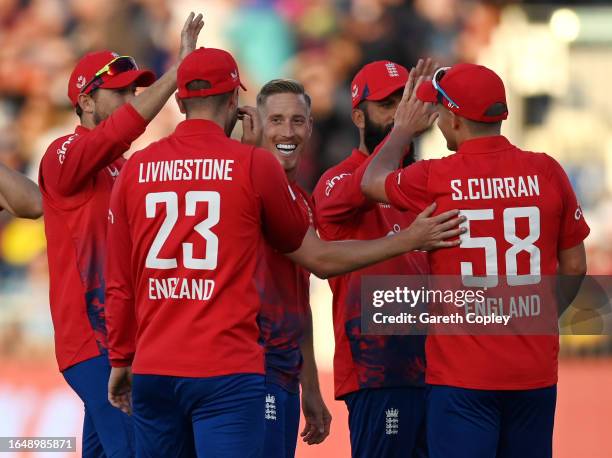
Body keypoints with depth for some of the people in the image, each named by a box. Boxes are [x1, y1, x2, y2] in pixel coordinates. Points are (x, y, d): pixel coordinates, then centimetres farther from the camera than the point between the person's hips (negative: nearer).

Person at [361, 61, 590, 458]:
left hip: (462, 372, -3)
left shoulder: (434, 180, -8)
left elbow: (372, 182, 15)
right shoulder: (547, 172, -2)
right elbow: (574, 266, 6)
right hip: (536, 371, 3)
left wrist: (404, 130, 30)